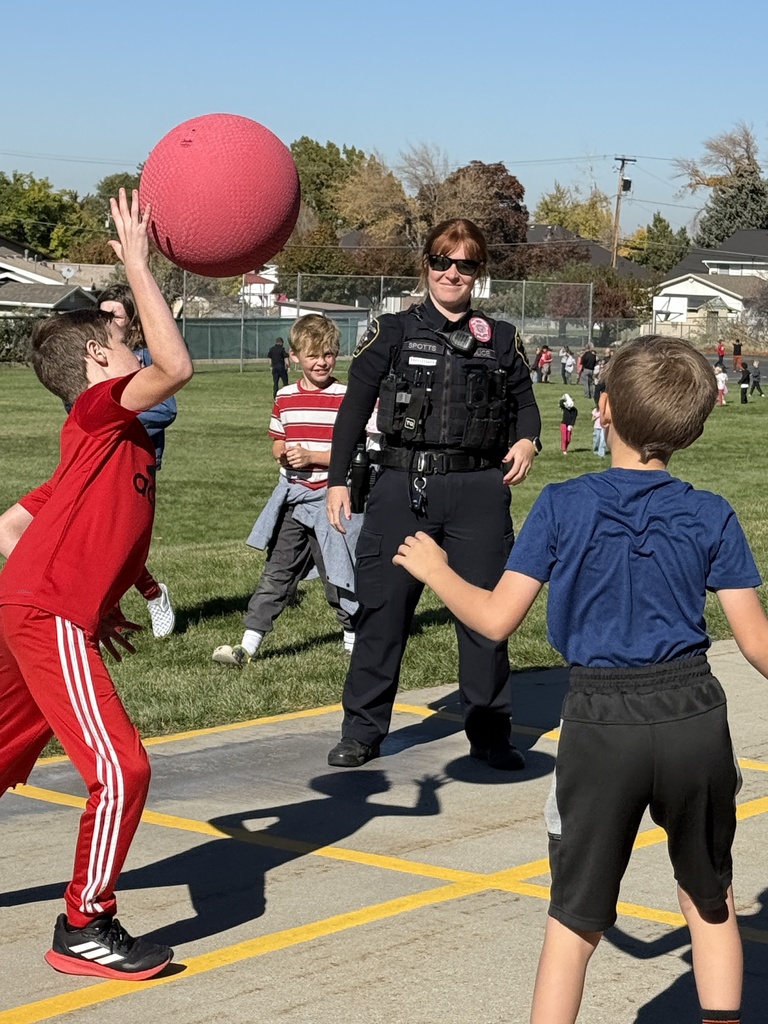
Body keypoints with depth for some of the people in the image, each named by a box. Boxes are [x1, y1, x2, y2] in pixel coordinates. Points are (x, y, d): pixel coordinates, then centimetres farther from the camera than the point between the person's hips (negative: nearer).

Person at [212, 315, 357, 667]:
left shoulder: (346, 398, -8)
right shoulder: (285, 397, 8)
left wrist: (313, 457, -19)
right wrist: (284, 453, -6)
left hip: (328, 498, -4)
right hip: (291, 499, 4)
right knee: (276, 572, 6)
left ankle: (353, 636, 22)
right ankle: (249, 644, 5)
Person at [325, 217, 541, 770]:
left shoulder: (501, 339, 11)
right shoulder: (393, 332, 6)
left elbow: (525, 401, 19)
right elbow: (355, 408, 6)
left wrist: (527, 441, -4)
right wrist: (338, 480, 1)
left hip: (480, 491, 1)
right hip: (404, 487, -1)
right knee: (383, 609, 0)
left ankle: (490, 732, 17)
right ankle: (362, 730, 12)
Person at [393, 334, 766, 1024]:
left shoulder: (563, 507, -5)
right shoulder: (712, 517, -2)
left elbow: (496, 619, -6)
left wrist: (435, 570, 12)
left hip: (601, 723, -1)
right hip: (694, 713, 1)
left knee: (575, 918, 10)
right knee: (710, 900, 21)